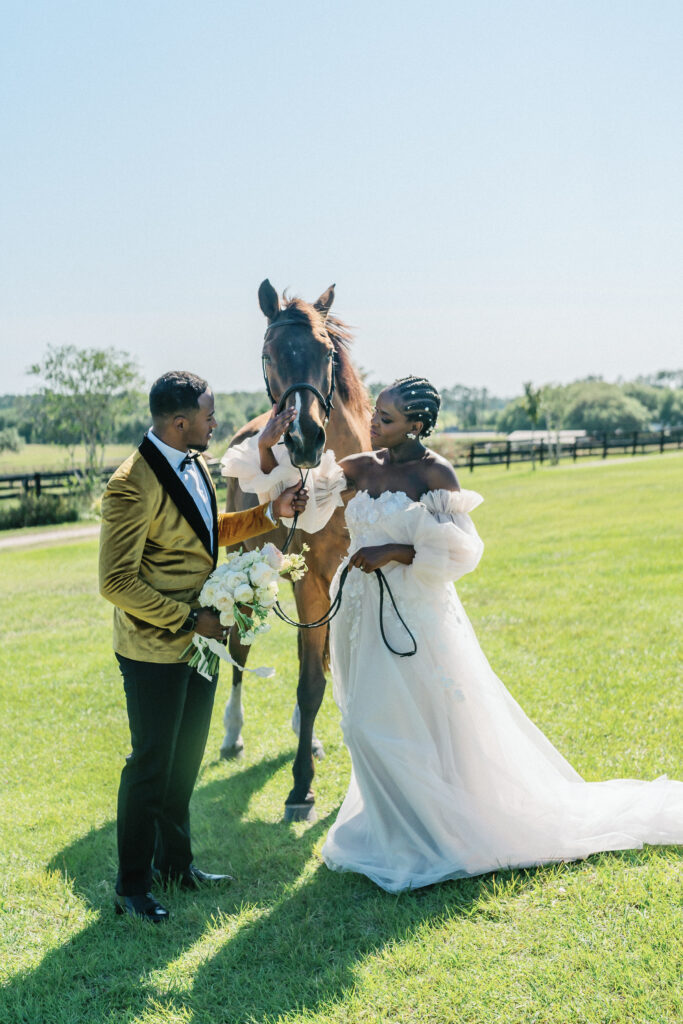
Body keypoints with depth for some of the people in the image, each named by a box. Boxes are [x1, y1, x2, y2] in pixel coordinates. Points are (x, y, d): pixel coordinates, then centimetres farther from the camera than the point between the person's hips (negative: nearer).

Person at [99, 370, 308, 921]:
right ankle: (133, 885, 22)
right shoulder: (134, 485, -24)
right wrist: (188, 619, -21)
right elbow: (117, 582, -24)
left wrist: (271, 512, 9)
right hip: (155, 648, -8)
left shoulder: (194, 464, 5)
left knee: (186, 759, 20)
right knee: (152, 765, 5)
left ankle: (176, 861, 37)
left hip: (200, 636, 8)